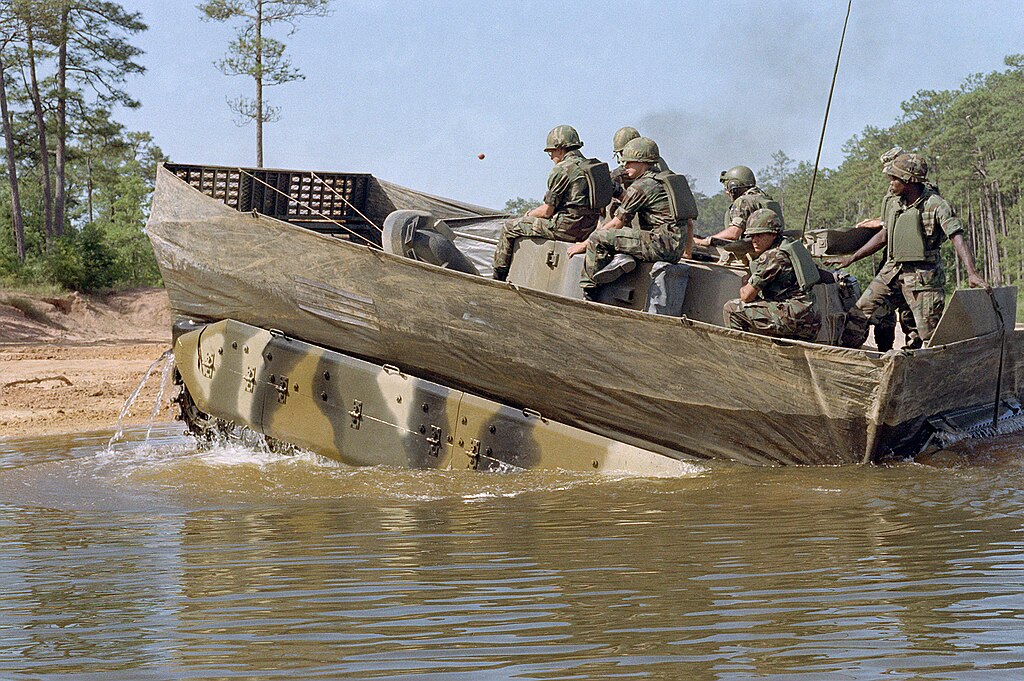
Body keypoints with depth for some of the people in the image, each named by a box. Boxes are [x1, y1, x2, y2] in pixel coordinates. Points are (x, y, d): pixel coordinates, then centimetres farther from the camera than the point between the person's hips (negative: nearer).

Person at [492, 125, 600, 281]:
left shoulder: (562, 169, -12)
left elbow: (547, 211, -12)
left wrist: (529, 214, 9)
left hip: (565, 227, -9)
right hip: (588, 231, 9)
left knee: (509, 227, 6)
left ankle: (498, 278, 13)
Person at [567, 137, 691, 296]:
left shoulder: (640, 187, -5)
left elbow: (616, 224, -3)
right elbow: (689, 224, 26)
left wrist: (584, 244, 6)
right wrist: (687, 254, 38)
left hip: (660, 246, -9)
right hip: (675, 251, 9)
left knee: (597, 239, -11)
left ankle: (586, 291, -11)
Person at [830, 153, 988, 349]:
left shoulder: (936, 205, -12)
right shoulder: (891, 203, 9)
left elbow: (957, 238, -19)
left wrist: (972, 273, -32)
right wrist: (851, 258, 23)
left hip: (924, 276, -6)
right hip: (892, 271, 6)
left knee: (928, 332, -7)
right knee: (858, 316, 2)